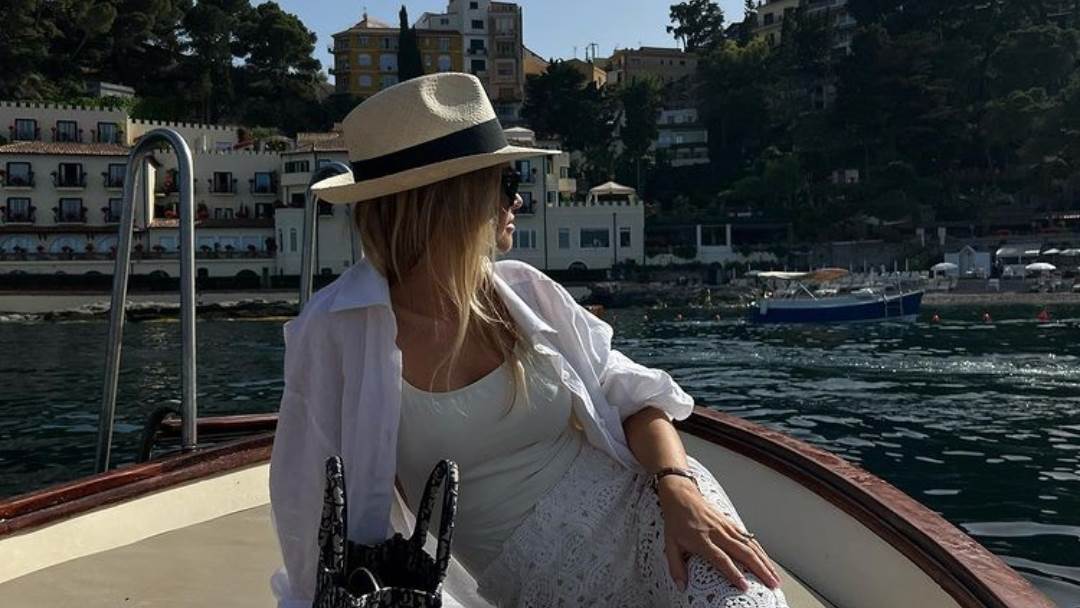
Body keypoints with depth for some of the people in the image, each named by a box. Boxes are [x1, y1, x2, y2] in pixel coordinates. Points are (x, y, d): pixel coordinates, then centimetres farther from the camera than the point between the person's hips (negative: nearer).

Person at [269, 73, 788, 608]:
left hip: (642, 507, 2)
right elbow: (314, 504, -3)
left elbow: (634, 399, 2)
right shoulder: (336, 331, -10)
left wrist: (677, 486, -16)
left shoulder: (523, 291, 0)